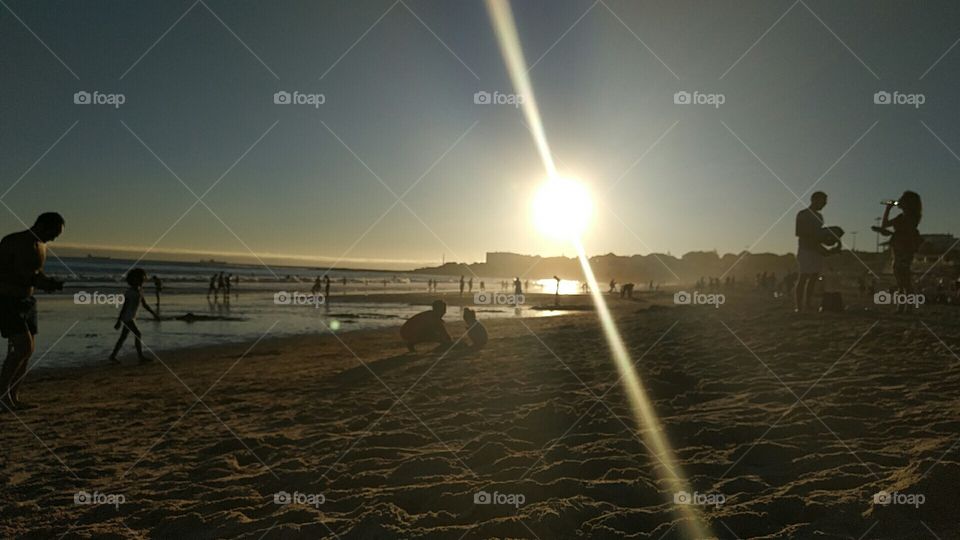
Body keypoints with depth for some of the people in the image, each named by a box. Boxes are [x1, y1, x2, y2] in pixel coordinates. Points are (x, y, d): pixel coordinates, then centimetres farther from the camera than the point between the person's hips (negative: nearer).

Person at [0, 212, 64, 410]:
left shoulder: (41, 247, 9)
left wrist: (46, 282, 0)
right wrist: (31, 279, -24)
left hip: (27, 302, 8)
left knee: (26, 350, 5)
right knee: (24, 347, -16)